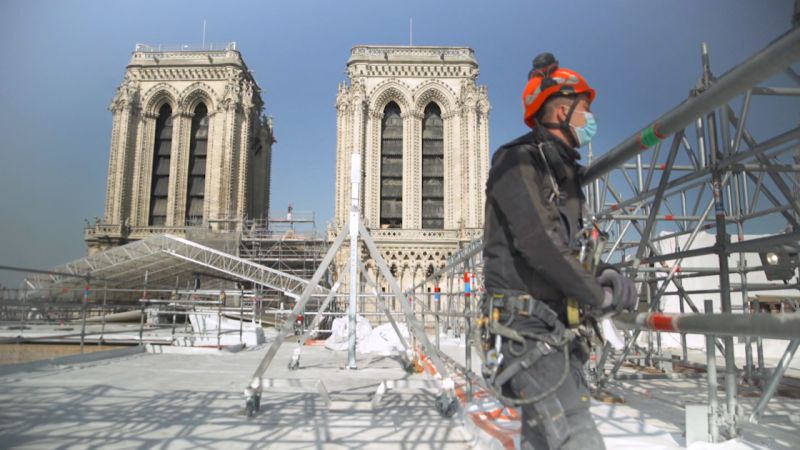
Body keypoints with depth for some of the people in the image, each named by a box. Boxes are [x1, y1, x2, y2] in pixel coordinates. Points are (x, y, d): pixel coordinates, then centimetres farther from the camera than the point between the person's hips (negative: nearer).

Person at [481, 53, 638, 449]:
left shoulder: (562, 172, 19)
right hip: (524, 324, -9)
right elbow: (540, 242, -22)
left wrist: (604, 275, -4)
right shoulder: (517, 160, -10)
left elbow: (568, 247, 17)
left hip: (553, 325, 9)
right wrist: (598, 296, -11)